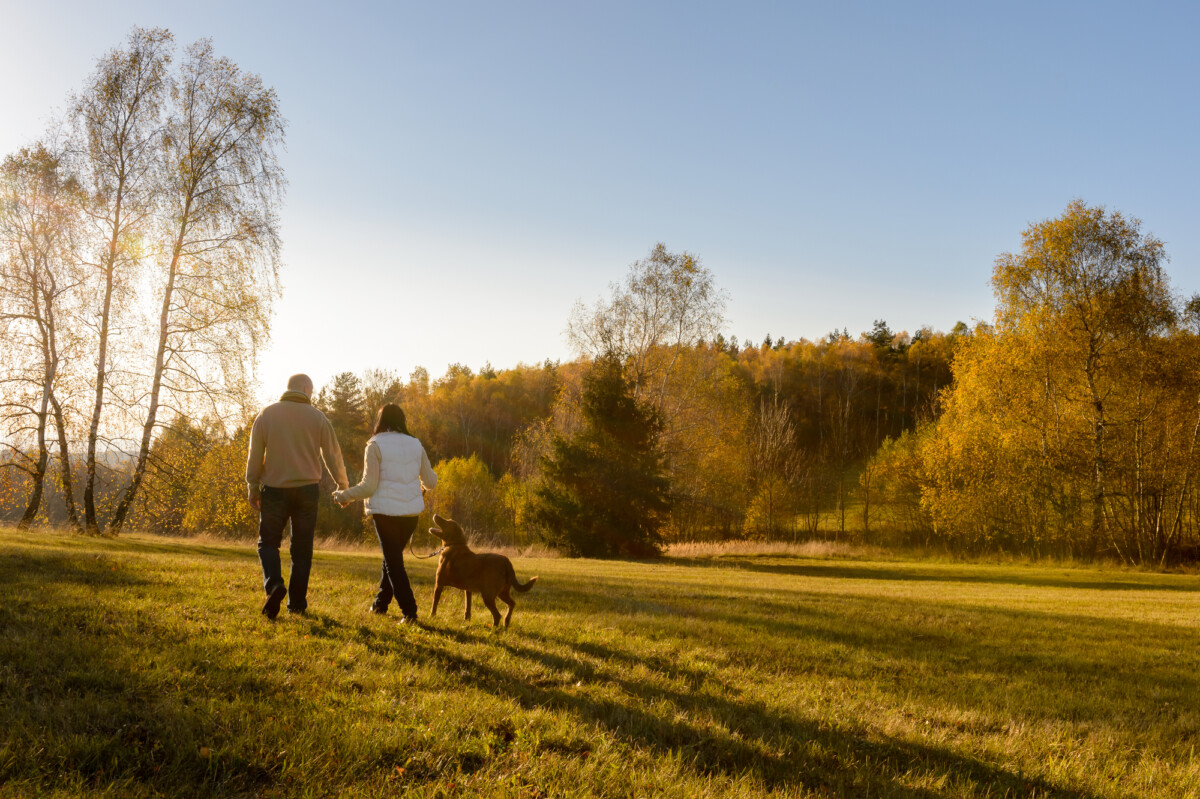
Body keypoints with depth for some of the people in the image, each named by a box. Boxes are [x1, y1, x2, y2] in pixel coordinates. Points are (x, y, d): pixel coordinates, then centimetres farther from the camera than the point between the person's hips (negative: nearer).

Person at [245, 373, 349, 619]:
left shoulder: (267, 415, 2)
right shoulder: (317, 418, 2)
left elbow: (255, 454, 0)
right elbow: (333, 456, 6)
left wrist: (252, 488, 7)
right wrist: (343, 486, 18)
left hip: (274, 489, 0)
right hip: (307, 489, 0)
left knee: (268, 542, 9)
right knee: (302, 548, 8)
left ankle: (274, 584, -17)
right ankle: (297, 602, 9)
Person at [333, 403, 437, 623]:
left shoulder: (375, 446, -7)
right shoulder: (416, 445, 6)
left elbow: (369, 486, -11)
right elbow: (431, 481, 11)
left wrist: (344, 495, 5)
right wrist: (423, 485, 34)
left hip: (385, 510, -5)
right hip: (411, 511, 5)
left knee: (394, 562, 1)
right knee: (393, 556, 21)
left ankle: (409, 611, -6)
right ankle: (380, 603, 32)